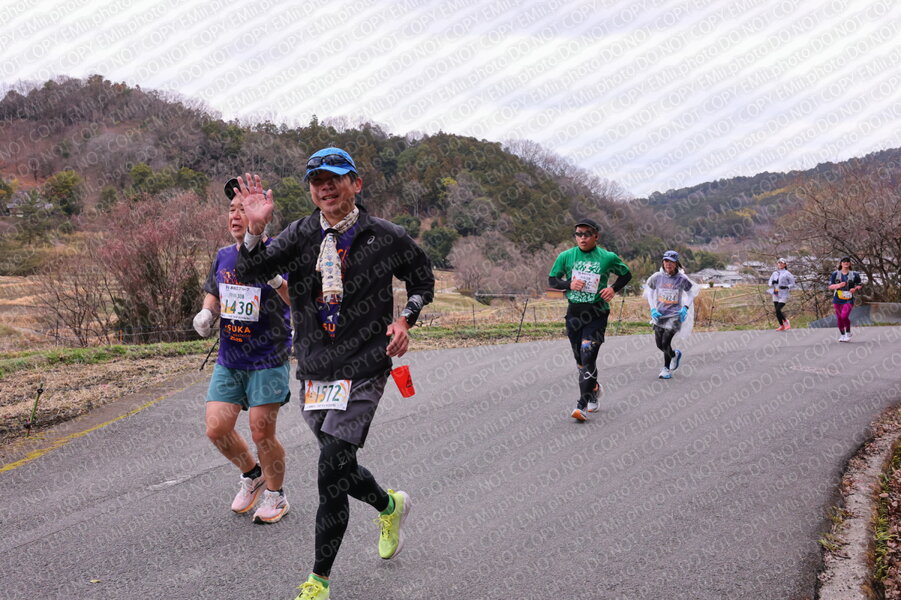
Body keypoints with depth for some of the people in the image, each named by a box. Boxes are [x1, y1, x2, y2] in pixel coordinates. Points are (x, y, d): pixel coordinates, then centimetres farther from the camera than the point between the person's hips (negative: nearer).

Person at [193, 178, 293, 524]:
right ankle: (252, 475, 30)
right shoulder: (224, 256, 6)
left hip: (268, 362, -6)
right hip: (228, 361, 6)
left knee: (262, 434, -2)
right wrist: (206, 313, -3)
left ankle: (276, 496, 23)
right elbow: (213, 293, 20)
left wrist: (276, 280, -41)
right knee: (216, 429, 1)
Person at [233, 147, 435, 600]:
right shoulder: (299, 235, 4)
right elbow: (251, 271, -9)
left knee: (332, 474, -11)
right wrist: (255, 231, -27)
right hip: (314, 371, 5)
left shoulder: (384, 237, -3)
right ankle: (390, 505, 46)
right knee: (339, 469, 15)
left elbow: (423, 278, 13)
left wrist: (405, 320, -3)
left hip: (363, 369, -4)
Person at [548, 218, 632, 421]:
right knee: (580, 359, 13)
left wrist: (613, 288, -5)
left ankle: (583, 405, -15)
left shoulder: (608, 257, -3)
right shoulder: (566, 256, 2)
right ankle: (594, 388, 41)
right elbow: (552, 280, 8)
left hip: (597, 313, -3)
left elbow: (626, 274, 12)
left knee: (588, 356, -16)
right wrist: (569, 284, -11)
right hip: (574, 312, 3)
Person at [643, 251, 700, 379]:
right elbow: (649, 291, 10)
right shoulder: (657, 277, -4)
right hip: (659, 314, 3)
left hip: (675, 315, -3)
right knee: (659, 344, 7)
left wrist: (685, 308, -5)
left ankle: (667, 368, 9)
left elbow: (691, 293, 7)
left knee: (665, 342, -13)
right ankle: (675, 355, 39)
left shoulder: (682, 279, -9)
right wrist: (653, 309, 0)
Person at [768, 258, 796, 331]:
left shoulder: (787, 274, -5)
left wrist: (786, 287, -19)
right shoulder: (775, 273, 11)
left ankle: (786, 322, 5)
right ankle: (781, 326, 20)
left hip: (783, 295, -6)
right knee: (777, 311, 7)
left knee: (778, 310, -17)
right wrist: (773, 282, -6)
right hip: (776, 295, 6)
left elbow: (792, 285, -2)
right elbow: (770, 283, 16)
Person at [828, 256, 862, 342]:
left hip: (848, 300, -2)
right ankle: (842, 335, 29)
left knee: (844, 316, -20)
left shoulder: (854, 274, 2)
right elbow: (830, 286, 1)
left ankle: (848, 333, 3)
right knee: (839, 318, 8)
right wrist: (838, 285, -18)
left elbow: (859, 285, 11)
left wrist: (855, 289, -12)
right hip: (837, 299, 2)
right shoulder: (835, 274, 2)